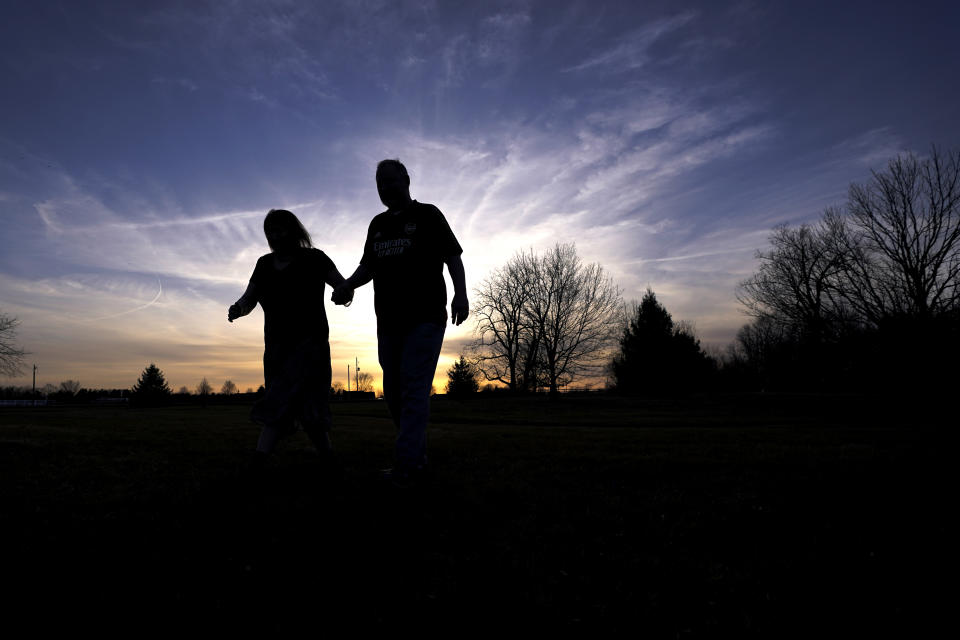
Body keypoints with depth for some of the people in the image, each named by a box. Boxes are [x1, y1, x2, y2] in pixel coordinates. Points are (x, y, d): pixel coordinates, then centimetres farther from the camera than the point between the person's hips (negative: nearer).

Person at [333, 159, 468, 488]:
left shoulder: (427, 215, 5)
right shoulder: (378, 224, 20)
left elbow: (452, 256, -2)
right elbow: (368, 266, 20)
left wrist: (460, 293, -18)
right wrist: (348, 284, -1)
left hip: (425, 317, -6)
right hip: (389, 321, 6)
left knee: (414, 389, -13)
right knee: (394, 392, 6)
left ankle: (406, 466, -12)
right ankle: (418, 460, 18)